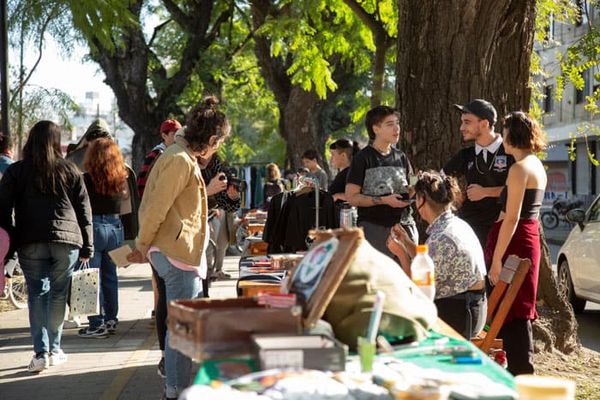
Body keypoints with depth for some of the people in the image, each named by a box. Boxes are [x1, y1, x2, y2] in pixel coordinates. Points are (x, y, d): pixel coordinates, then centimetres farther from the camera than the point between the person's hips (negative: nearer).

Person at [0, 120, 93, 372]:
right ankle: (53, 350, 15)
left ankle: (41, 353, -5)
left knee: (37, 295, 4)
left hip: (31, 243, -1)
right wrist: (87, 247, 12)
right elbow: (84, 210, 8)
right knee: (58, 295, 11)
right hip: (66, 241, 1)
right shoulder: (70, 171, 7)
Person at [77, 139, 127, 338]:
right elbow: (121, 206, 8)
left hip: (94, 227, -5)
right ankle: (111, 320, 21)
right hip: (115, 227, 6)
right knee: (110, 276, 14)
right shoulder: (120, 179, 2)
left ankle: (97, 325, 1)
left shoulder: (87, 179, -12)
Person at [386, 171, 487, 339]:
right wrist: (406, 241, 17)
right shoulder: (455, 224, 6)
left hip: (456, 315, -9)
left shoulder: (441, 238, -24)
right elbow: (432, 267, 13)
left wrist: (401, 253, -7)